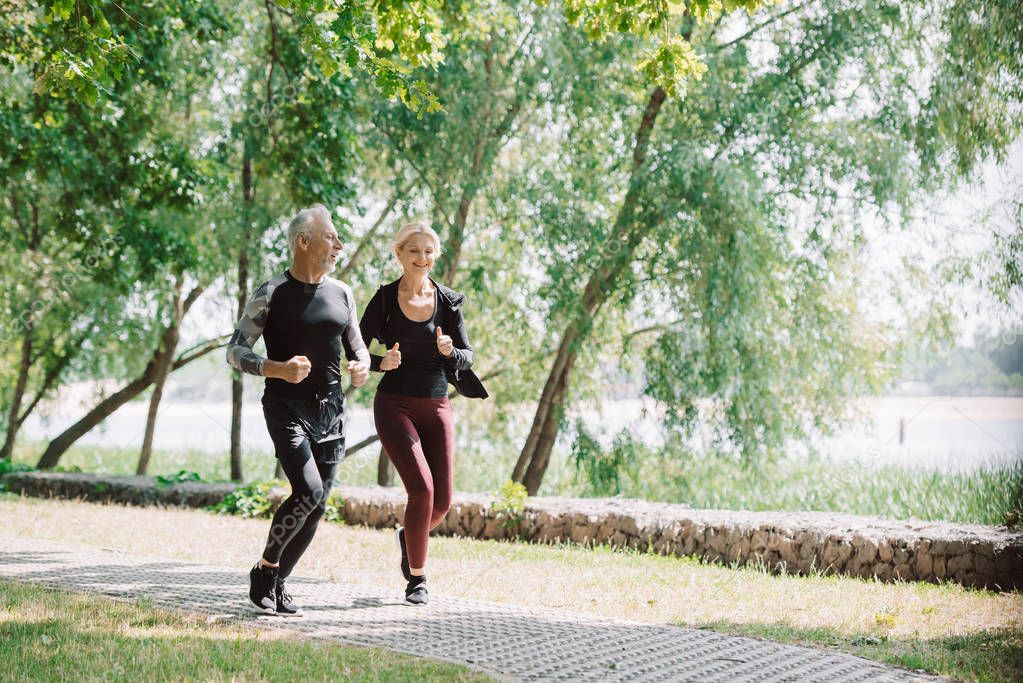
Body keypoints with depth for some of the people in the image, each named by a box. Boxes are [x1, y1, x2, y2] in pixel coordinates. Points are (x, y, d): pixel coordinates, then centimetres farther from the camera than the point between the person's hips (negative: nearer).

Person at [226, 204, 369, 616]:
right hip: (287, 408, -6)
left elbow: (356, 348, 21)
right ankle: (263, 571, 0)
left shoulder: (342, 293, 11)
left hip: (330, 410, 6)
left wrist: (362, 367, -4)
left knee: (317, 505, 3)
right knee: (307, 492, -20)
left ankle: (277, 584, 18)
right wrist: (279, 369, -23)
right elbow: (235, 351, -6)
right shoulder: (272, 294, -5)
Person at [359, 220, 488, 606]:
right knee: (422, 488, -18)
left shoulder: (448, 301, 6)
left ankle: (409, 537, 35)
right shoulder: (384, 300, -1)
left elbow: (467, 357, 6)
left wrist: (450, 351, -16)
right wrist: (382, 362, -17)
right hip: (395, 404, -3)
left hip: (436, 407, 3)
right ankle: (416, 578, -1)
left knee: (442, 501, 0)